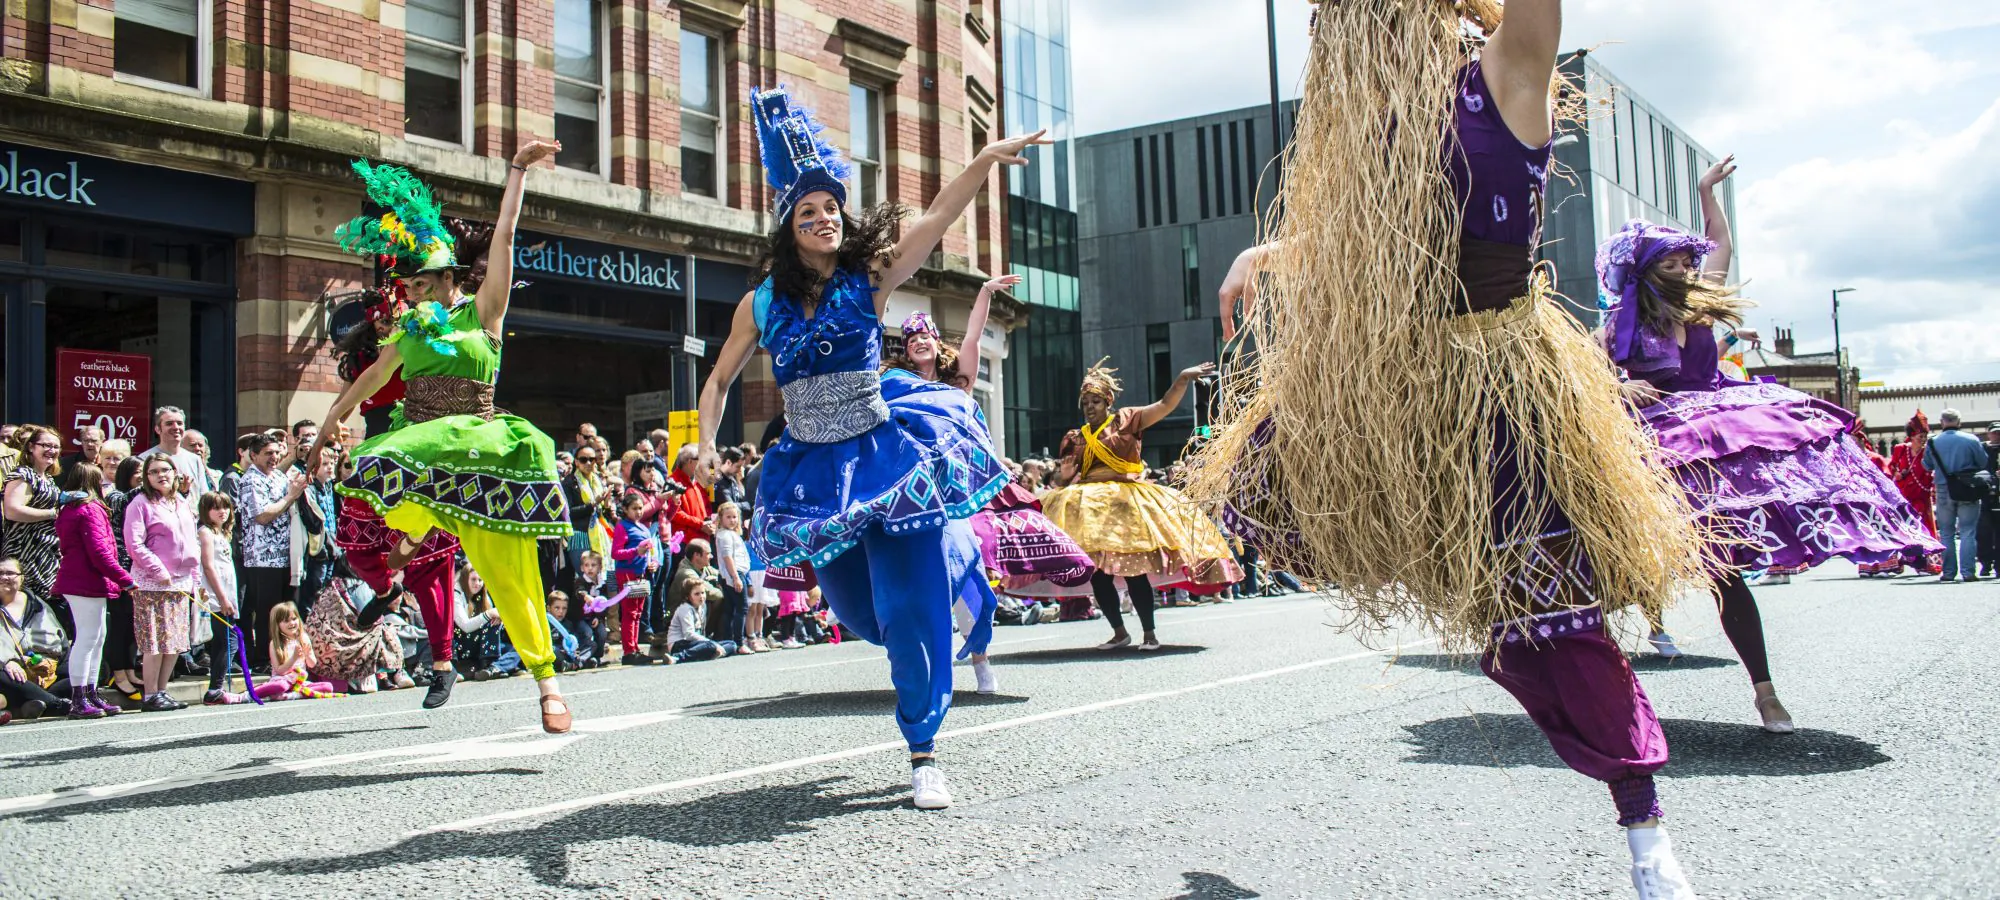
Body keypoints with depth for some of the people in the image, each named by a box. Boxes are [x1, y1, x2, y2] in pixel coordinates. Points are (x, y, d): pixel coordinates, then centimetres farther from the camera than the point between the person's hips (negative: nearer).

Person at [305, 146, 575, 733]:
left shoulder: (482, 311, 1)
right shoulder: (409, 326, 14)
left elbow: (503, 236, -5)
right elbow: (374, 377, 28)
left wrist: (518, 169, -7)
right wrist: (328, 425, 37)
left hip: (476, 453, -3)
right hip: (416, 455, 4)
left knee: (511, 573, -8)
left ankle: (546, 678, -1)